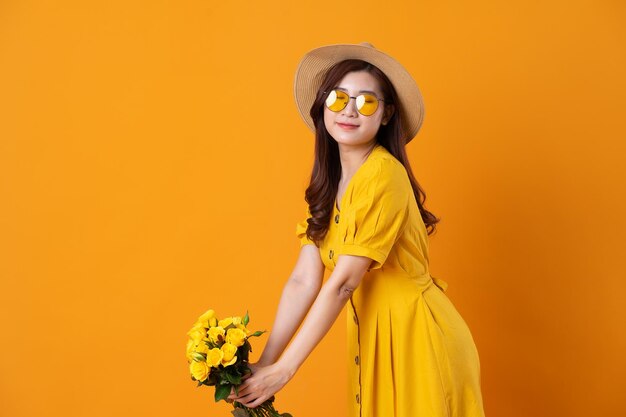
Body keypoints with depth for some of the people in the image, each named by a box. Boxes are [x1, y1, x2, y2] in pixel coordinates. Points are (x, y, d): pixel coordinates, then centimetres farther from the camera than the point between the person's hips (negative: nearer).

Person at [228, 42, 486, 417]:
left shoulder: (383, 175, -21)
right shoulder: (328, 183, 4)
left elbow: (342, 283, -22)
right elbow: (304, 281, -2)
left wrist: (283, 370, -19)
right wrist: (264, 362, -9)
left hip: (416, 336, -7)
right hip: (373, 337, 7)